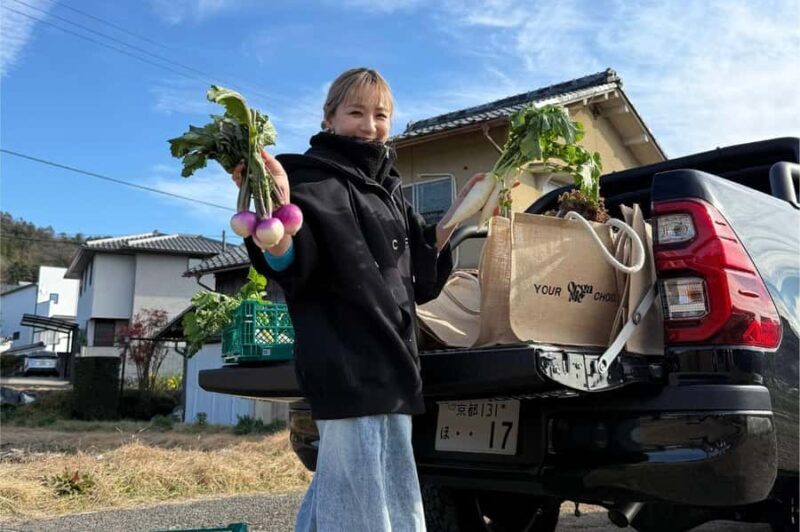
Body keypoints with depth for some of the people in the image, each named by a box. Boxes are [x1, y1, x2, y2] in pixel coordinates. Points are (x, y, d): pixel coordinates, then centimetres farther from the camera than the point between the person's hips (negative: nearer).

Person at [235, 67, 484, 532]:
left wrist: (454, 219, 11)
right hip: (348, 373, -9)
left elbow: (420, 279, 21)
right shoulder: (316, 182, -5)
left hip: (390, 372, 9)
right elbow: (288, 267, -21)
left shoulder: (389, 191, 18)